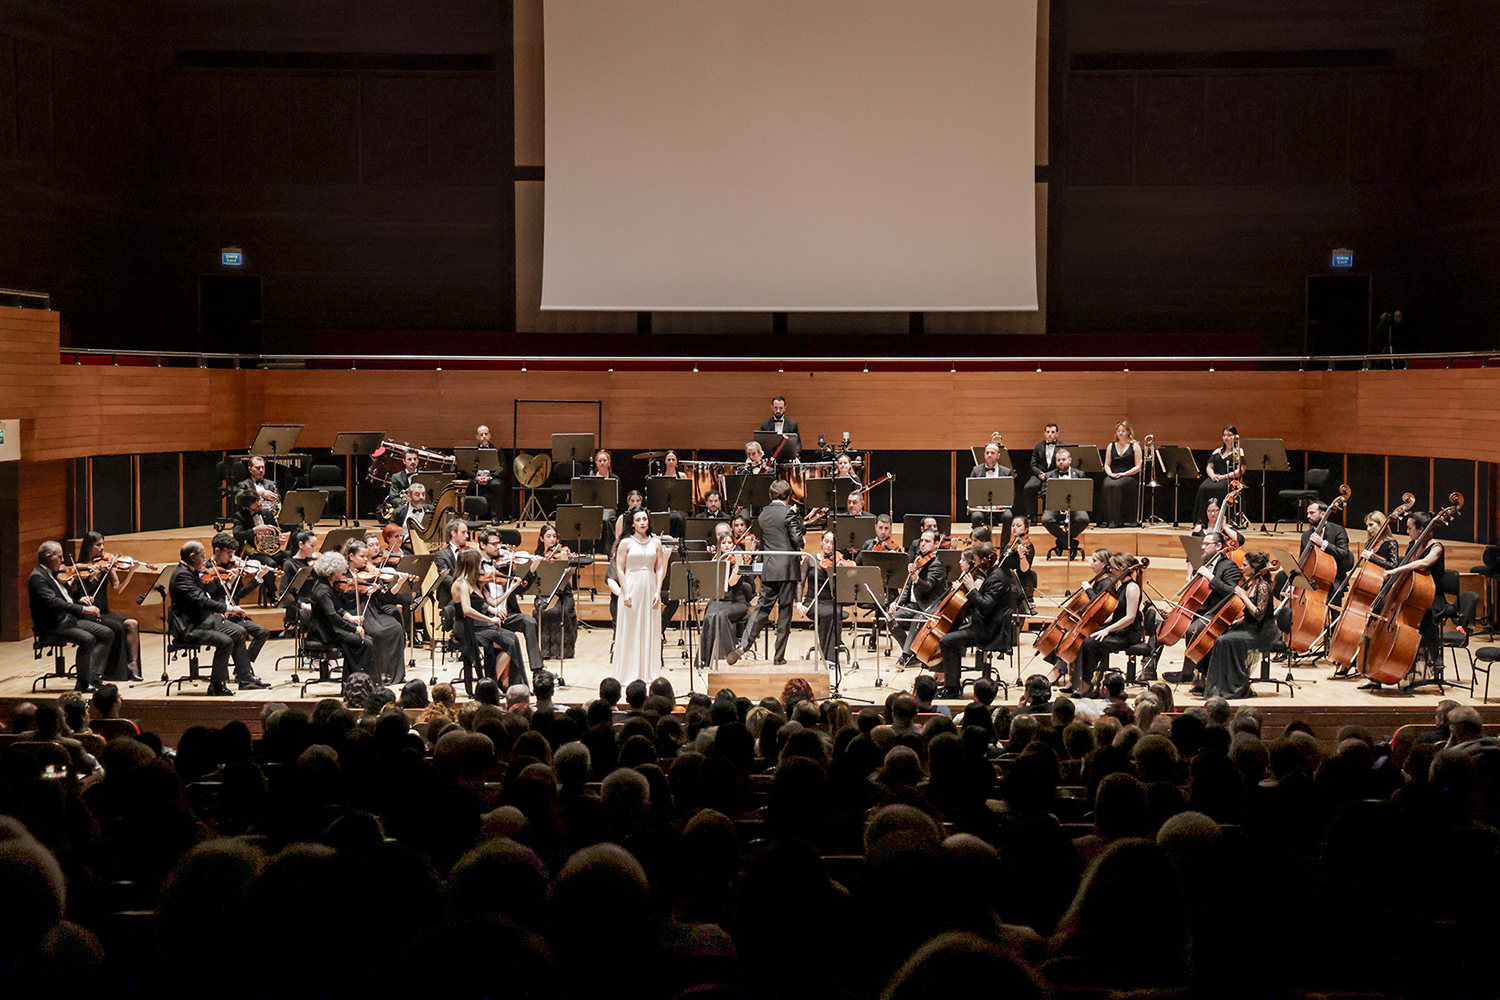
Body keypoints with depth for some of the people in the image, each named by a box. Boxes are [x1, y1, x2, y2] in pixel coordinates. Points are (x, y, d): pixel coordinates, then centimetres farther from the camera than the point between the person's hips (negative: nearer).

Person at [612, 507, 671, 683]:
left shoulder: (656, 542, 8)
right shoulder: (626, 543, 0)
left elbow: (660, 569, 7)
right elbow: (619, 568, -3)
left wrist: (657, 591, -4)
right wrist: (625, 593, -12)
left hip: (650, 588, 3)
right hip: (632, 587, -3)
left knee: (650, 630, 4)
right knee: (630, 630, -1)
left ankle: (648, 673, 11)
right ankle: (629, 674, 4)